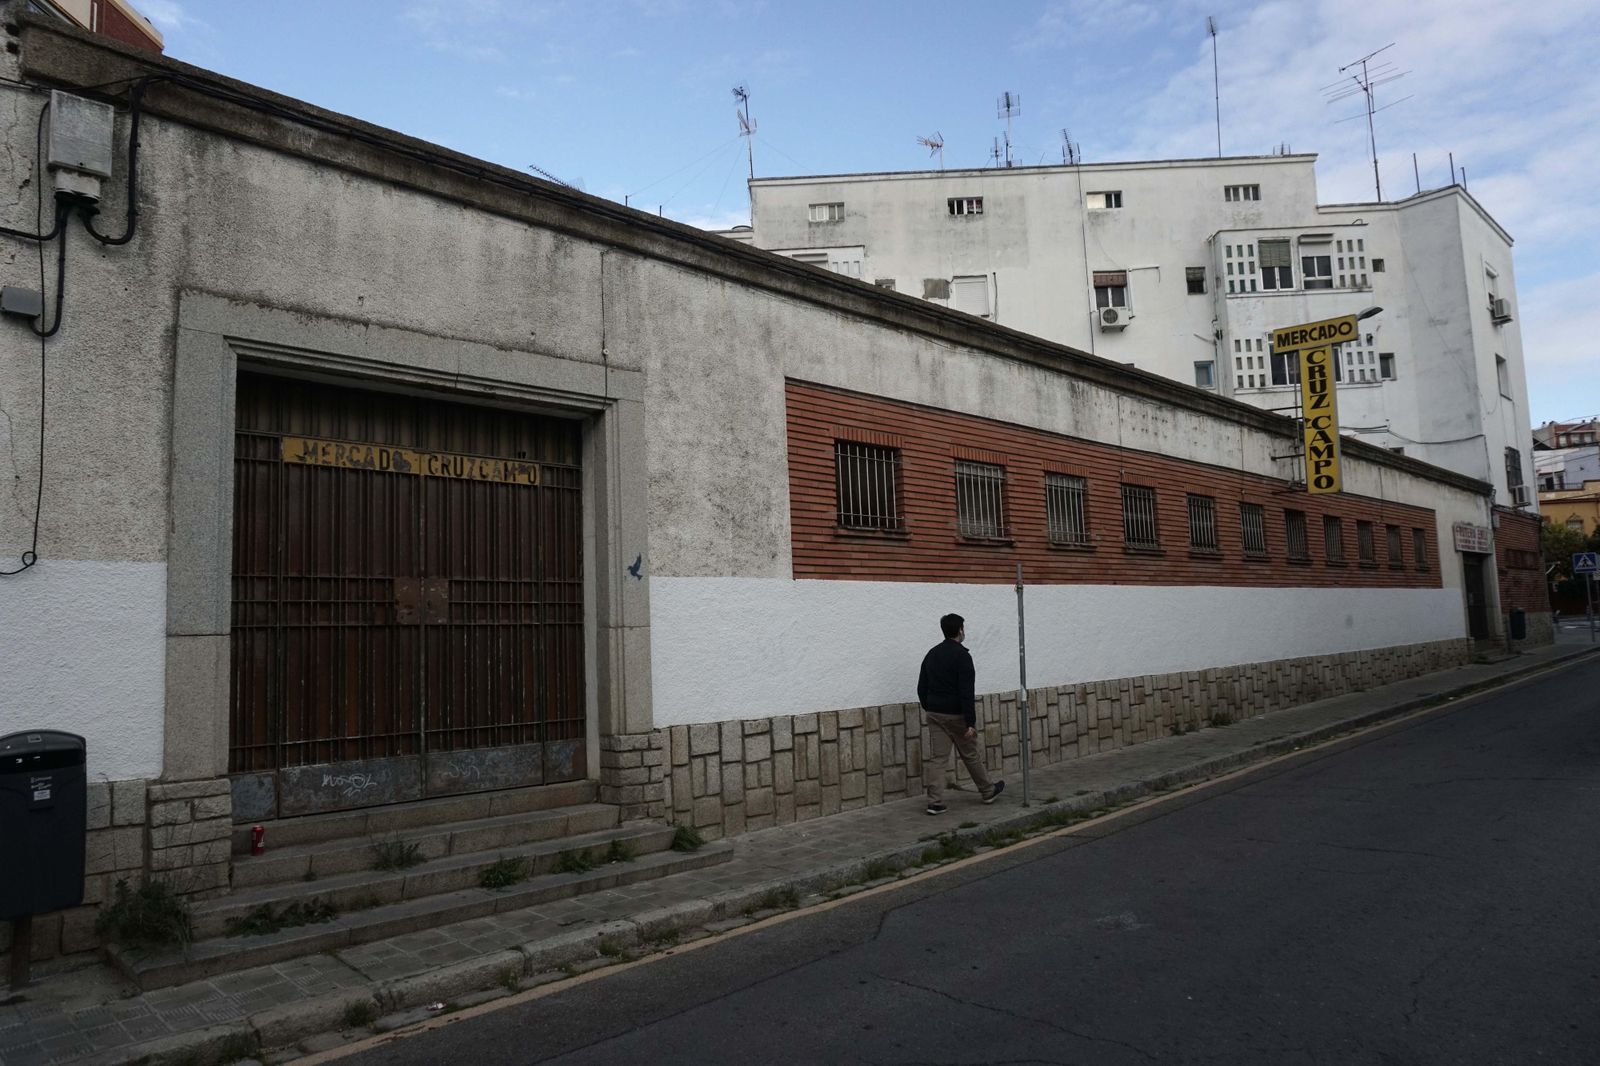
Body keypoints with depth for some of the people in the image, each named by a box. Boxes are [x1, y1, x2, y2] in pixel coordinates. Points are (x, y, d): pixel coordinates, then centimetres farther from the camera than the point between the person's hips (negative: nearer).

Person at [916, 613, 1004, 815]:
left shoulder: (931, 654, 9)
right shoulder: (961, 655, -15)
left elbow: (921, 688, 12)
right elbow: (966, 692, -21)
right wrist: (970, 722, -21)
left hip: (934, 714, 6)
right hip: (955, 715, -6)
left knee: (937, 757, 4)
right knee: (971, 755, 11)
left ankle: (935, 802, -4)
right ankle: (987, 792, 29)